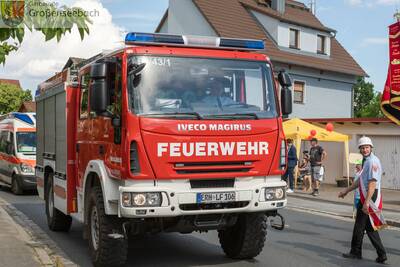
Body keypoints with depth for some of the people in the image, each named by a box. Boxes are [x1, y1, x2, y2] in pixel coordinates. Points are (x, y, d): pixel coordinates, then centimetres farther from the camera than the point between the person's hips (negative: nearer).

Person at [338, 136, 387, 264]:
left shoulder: (372, 161, -16)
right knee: (370, 227, 11)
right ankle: (381, 254, 12)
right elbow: (360, 181, 26)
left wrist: (366, 202, -27)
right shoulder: (366, 161, 17)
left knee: (359, 225, 2)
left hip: (370, 196, -10)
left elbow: (372, 183, -24)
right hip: (365, 196, 10)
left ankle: (355, 252, 15)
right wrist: (346, 191, 30)